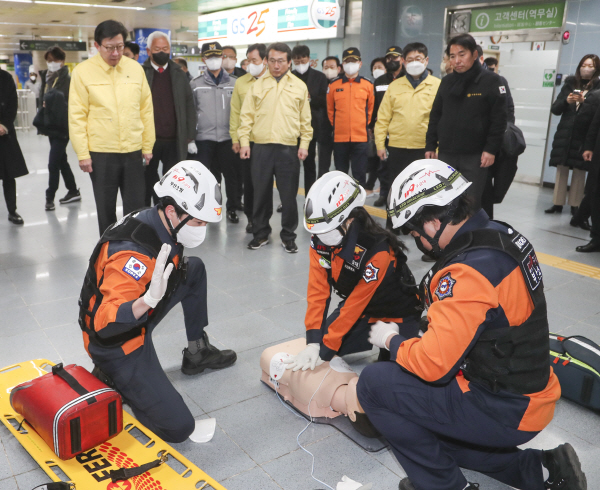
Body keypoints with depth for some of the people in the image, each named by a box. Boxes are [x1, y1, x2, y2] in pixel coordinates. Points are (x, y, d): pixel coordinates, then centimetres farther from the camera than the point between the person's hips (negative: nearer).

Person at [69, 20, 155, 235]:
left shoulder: (136, 68, 4)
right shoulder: (83, 71, -4)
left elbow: (146, 109, 7)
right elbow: (77, 116, -4)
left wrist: (148, 145, 6)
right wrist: (82, 154, -7)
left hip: (133, 151, 2)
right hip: (100, 153, -2)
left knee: (136, 207, 8)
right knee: (106, 208, 10)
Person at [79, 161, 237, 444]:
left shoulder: (163, 226, -7)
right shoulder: (134, 251, -34)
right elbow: (105, 323, -39)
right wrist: (148, 300, -52)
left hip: (137, 318, 9)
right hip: (117, 345, -9)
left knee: (195, 269, 12)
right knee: (178, 427, -11)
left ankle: (197, 352, 22)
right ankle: (111, 381, 6)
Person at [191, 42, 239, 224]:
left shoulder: (233, 83, 7)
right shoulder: (196, 84, 6)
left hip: (228, 137, 0)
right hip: (204, 137, 0)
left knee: (231, 174, 4)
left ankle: (232, 208, 17)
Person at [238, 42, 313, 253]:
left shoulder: (300, 86, 7)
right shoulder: (257, 85, 7)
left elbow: (305, 119, 7)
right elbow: (247, 116, 5)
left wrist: (304, 144, 0)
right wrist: (244, 141, -3)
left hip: (288, 149, -1)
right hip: (261, 148, 1)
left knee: (289, 195, 3)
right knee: (261, 193, 8)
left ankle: (288, 236, 17)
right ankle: (260, 233, 22)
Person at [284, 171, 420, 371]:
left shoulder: (377, 250, -33)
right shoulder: (320, 240, -15)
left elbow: (355, 304, -29)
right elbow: (317, 290, -14)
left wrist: (324, 351, -24)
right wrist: (313, 343, -21)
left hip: (395, 316, -6)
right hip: (360, 311, 6)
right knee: (317, 343, -3)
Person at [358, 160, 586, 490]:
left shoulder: (467, 273, -30)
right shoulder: (501, 235, -1)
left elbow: (432, 365, -28)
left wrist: (392, 340, -10)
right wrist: (435, 324, 10)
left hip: (505, 411, -9)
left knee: (375, 383, -10)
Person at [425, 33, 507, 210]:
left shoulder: (491, 81, -4)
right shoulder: (446, 81, 11)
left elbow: (499, 118, -7)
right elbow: (435, 116, 15)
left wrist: (491, 149, -13)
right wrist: (430, 146, 10)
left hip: (475, 156, -4)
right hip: (446, 155, 5)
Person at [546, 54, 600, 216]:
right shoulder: (570, 84, 11)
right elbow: (555, 109, 8)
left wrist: (584, 101, -21)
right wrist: (566, 101, -10)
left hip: (584, 136, -2)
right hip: (565, 134, 3)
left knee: (579, 171, -1)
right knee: (561, 168, 2)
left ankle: (575, 205, 5)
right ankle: (558, 203, 7)